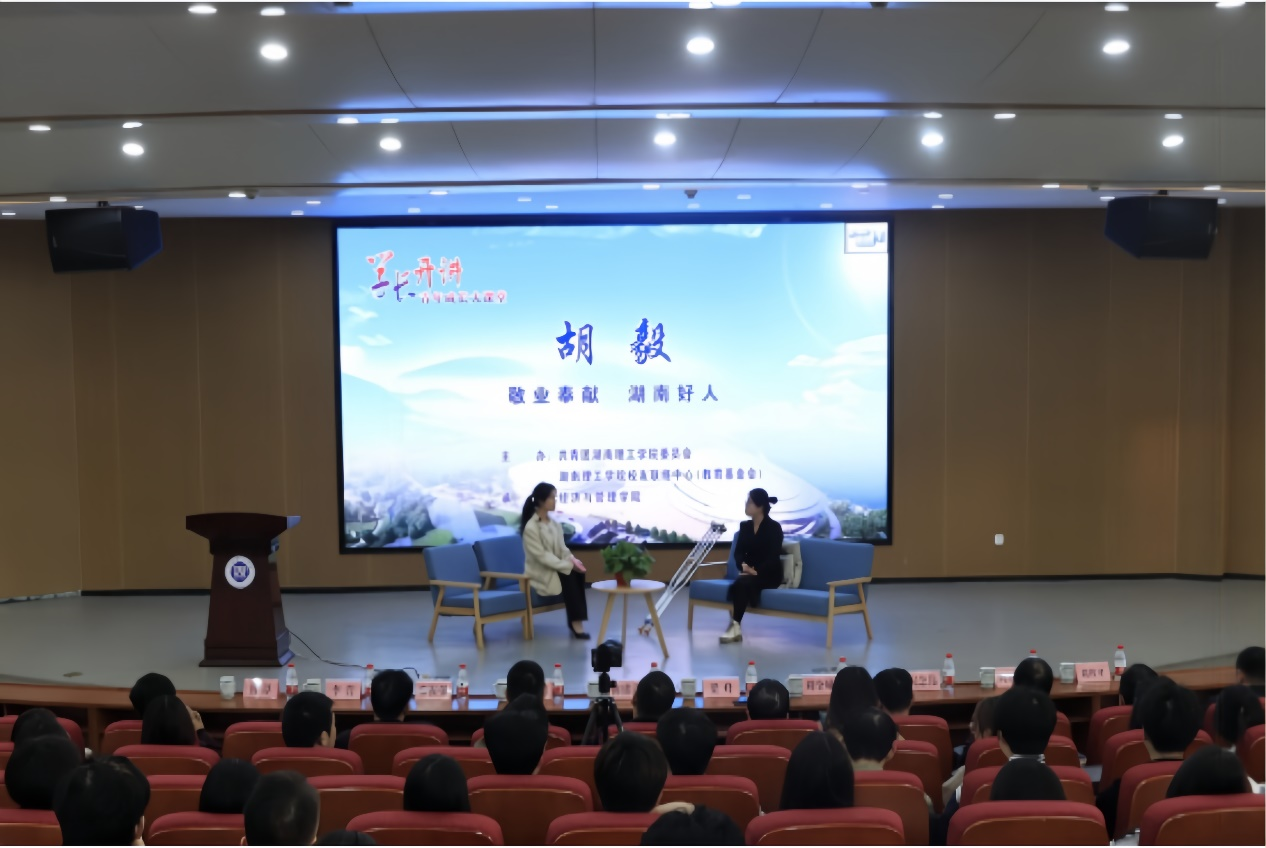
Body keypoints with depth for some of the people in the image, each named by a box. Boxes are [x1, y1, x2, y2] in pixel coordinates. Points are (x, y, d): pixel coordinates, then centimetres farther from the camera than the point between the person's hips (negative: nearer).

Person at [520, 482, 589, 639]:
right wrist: (568, 565, -23)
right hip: (540, 572, -6)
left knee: (578, 573, -23)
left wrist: (572, 560, -12)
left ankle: (576, 620, -22)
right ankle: (575, 621, -24)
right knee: (568, 576, -30)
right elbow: (542, 556, -20)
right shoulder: (531, 527, -17)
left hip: (556, 567, 6)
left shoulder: (555, 524, 7)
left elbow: (562, 548, 10)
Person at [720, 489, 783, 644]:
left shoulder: (774, 527, -8)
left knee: (743, 583, -33)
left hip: (769, 574, -4)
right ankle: (736, 627, -33)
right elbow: (738, 552, 1)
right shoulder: (745, 526, 9)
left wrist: (756, 571, -28)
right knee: (741, 584, -31)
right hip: (749, 572, 4)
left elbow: (773, 557, -15)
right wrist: (744, 565, -21)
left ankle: (735, 625, -30)